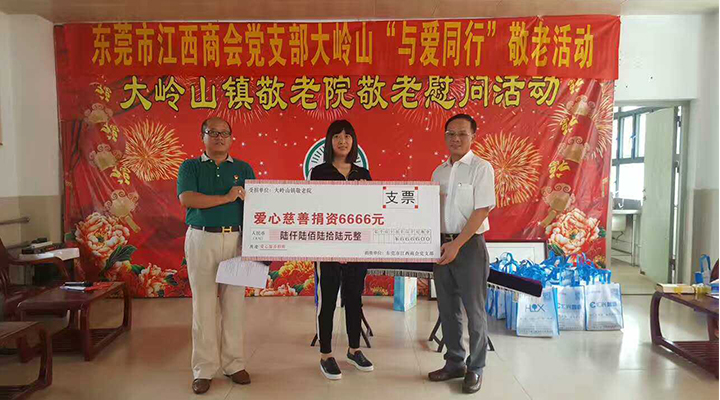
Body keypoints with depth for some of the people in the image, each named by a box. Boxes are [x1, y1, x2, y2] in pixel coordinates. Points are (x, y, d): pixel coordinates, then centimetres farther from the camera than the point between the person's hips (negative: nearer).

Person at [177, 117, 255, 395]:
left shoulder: (244, 169, 12)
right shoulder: (190, 167, 7)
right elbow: (186, 198, -11)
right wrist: (226, 197, -11)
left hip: (237, 239, 2)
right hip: (201, 239, -1)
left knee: (234, 303, 4)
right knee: (203, 304, 1)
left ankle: (234, 363, 17)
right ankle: (204, 369, 11)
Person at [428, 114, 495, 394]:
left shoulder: (481, 168, -7)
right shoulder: (439, 171, 11)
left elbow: (482, 210, -14)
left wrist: (457, 245, -17)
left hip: (470, 245, -6)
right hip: (442, 244, 6)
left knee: (474, 310, 4)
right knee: (447, 308, 13)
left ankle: (475, 369, 19)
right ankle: (454, 363, 28)